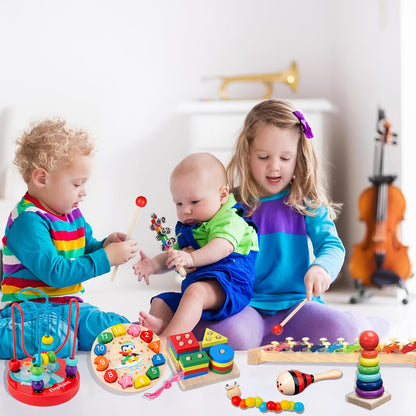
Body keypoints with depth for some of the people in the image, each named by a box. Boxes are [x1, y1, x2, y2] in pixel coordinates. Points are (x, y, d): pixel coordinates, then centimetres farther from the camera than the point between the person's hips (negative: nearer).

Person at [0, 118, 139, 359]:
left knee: (119, 329, -22)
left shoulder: (72, 213, 11)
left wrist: (104, 245, 2)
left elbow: (84, 252, 25)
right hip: (29, 308, -6)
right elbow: (55, 273, -25)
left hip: (67, 305, 6)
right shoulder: (28, 221, -18)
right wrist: (106, 257, -22)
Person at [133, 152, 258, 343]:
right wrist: (154, 265, 5)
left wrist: (191, 258, -38)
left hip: (228, 280, -10)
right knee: (161, 301, 0)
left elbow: (223, 247, -23)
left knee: (195, 292, -35)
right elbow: (171, 257, 29)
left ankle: (166, 339, -47)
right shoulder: (186, 229, 26)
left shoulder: (229, 220, -3)